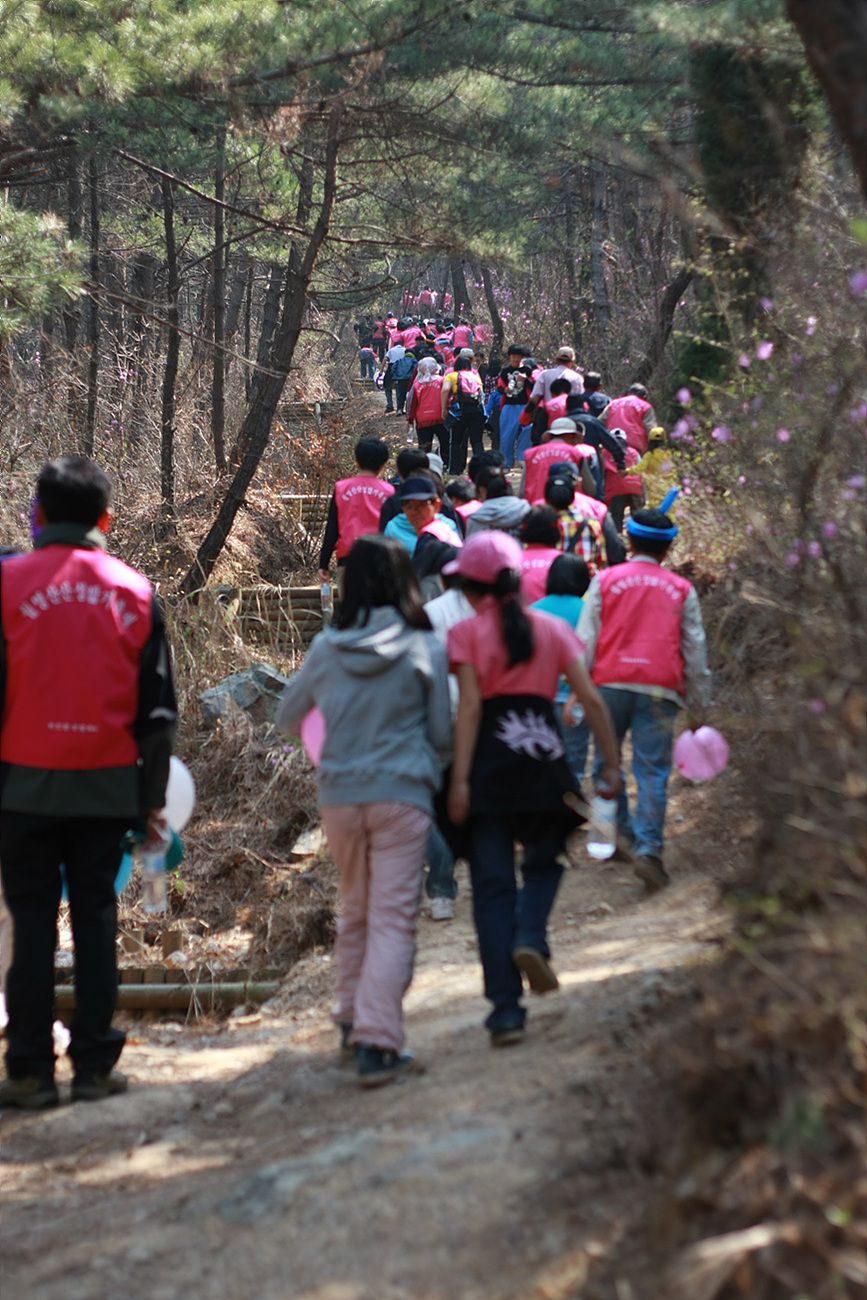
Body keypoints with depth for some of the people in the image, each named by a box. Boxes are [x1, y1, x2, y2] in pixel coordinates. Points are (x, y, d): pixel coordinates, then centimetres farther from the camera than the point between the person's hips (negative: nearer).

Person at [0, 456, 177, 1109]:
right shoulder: (134, 590, 4)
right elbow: (158, 705, 6)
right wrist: (153, 796, 12)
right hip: (106, 784, 2)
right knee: (96, 916, 9)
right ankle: (95, 1063, 9)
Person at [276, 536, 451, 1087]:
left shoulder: (327, 648, 0)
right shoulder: (425, 649, -6)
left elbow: (287, 719, 14)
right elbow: (443, 734, 1)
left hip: (340, 794, 3)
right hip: (402, 796, -3)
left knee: (355, 909, 21)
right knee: (393, 917, -3)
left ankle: (353, 1019, 30)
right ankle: (378, 1041, -12)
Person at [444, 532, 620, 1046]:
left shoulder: (467, 632, 2)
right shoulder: (552, 628, 11)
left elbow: (469, 705, -8)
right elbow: (592, 700, 5)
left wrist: (460, 780, -12)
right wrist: (612, 764, 9)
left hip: (489, 761, -2)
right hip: (544, 756, 2)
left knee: (493, 882, 2)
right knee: (545, 862, 22)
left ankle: (507, 1009, -4)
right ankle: (531, 937, -10)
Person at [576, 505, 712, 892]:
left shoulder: (605, 580, 7)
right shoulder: (681, 590, 10)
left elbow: (585, 639, 4)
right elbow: (695, 651, 12)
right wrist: (698, 705, 17)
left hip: (611, 685, 0)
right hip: (660, 691, 0)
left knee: (606, 762, 18)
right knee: (652, 772, -4)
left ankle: (618, 830, 24)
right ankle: (648, 847, -17)